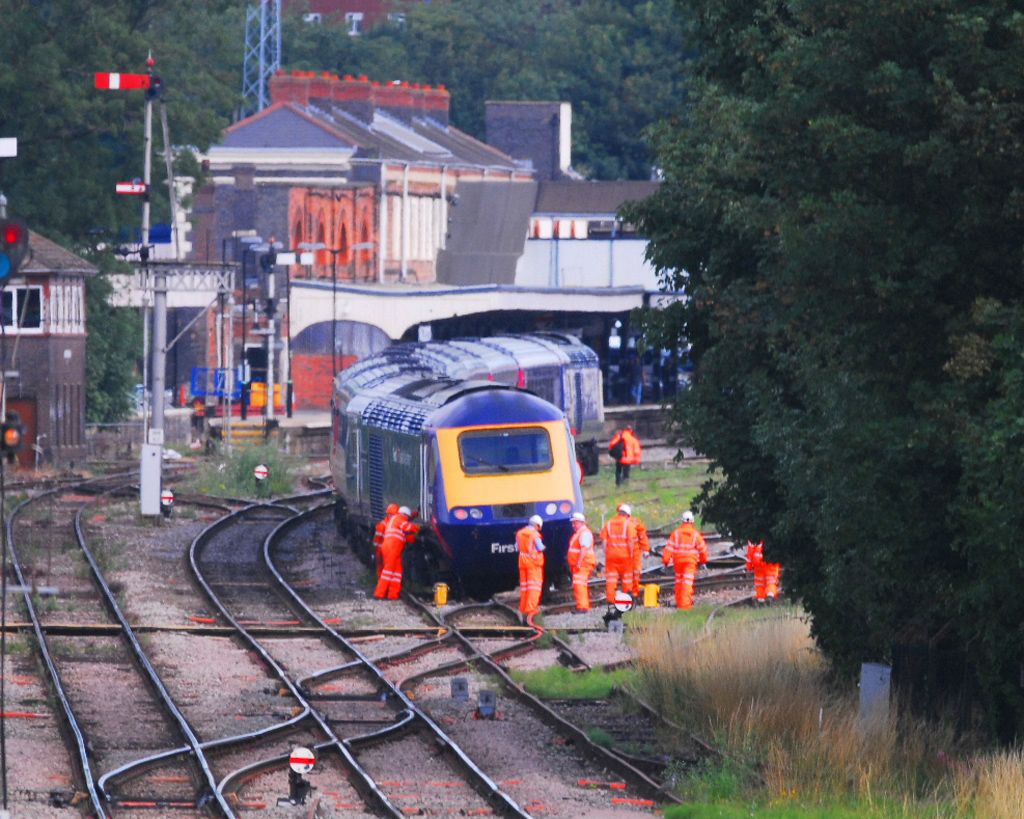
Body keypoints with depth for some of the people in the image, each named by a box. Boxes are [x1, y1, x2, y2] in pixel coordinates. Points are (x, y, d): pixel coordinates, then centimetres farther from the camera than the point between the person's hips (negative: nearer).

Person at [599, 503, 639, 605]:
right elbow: (631, 540, -11)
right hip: (625, 555, -2)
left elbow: (604, 541, 2)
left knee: (611, 577, 4)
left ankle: (610, 599, -5)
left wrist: (606, 554, 6)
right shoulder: (628, 523, -5)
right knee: (627, 577, 9)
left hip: (611, 554, 2)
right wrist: (631, 554, -5)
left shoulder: (608, 524, 6)